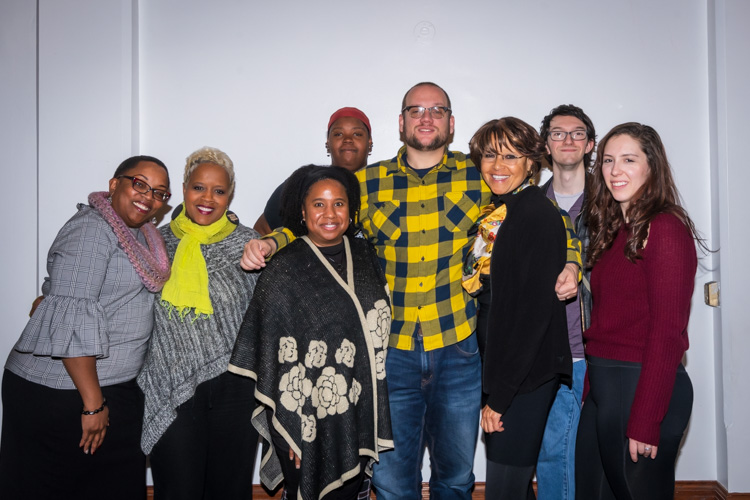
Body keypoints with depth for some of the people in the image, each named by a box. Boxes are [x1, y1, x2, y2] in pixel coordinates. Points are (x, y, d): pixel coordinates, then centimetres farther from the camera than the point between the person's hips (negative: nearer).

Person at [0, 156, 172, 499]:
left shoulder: (140, 235, 13)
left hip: (115, 390, 9)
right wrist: (92, 402, -20)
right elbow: (71, 319, -21)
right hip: (61, 395, -8)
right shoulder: (92, 229, -15)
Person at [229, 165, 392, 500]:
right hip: (311, 421, -5)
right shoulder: (284, 271, -11)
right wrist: (290, 429, -13)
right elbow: (277, 359, -11)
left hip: (361, 417, 5)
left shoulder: (364, 256, 4)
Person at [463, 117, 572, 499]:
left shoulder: (538, 214, -14)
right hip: (499, 369, 8)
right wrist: (493, 388, 11)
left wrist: (499, 394, -17)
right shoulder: (494, 213, 10)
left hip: (527, 374, -8)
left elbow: (533, 309, -19)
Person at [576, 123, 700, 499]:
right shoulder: (614, 230, 12)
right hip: (601, 384, 8)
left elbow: (667, 331, -17)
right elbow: (604, 321, 10)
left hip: (645, 387, -8)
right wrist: (588, 387, 5)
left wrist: (644, 422, -18)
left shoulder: (665, 229, -13)